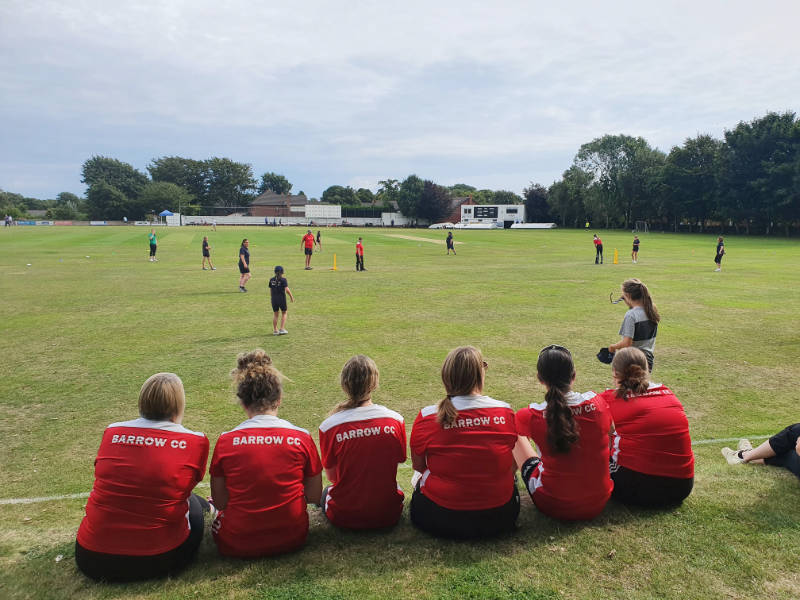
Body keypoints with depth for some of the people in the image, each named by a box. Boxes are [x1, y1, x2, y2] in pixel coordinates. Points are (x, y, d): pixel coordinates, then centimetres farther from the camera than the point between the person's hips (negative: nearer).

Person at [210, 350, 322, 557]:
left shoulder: (226, 441, -12)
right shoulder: (302, 438, -11)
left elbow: (220, 502, -3)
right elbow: (314, 496, -1)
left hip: (237, 545, 0)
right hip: (292, 539, 0)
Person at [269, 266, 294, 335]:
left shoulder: (271, 280, 2)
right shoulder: (283, 280, -10)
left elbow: (270, 290, 9)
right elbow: (287, 289, -17)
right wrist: (291, 297, -6)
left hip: (274, 299, 4)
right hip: (282, 299, -3)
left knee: (275, 314, 14)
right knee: (284, 313, 14)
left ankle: (275, 330, 18)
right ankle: (282, 329, 8)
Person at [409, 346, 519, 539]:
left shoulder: (426, 418, -16)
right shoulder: (505, 412, -11)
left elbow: (418, 466, 1)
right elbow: (512, 466, 3)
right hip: (499, 518, 1)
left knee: (419, 478, 32)